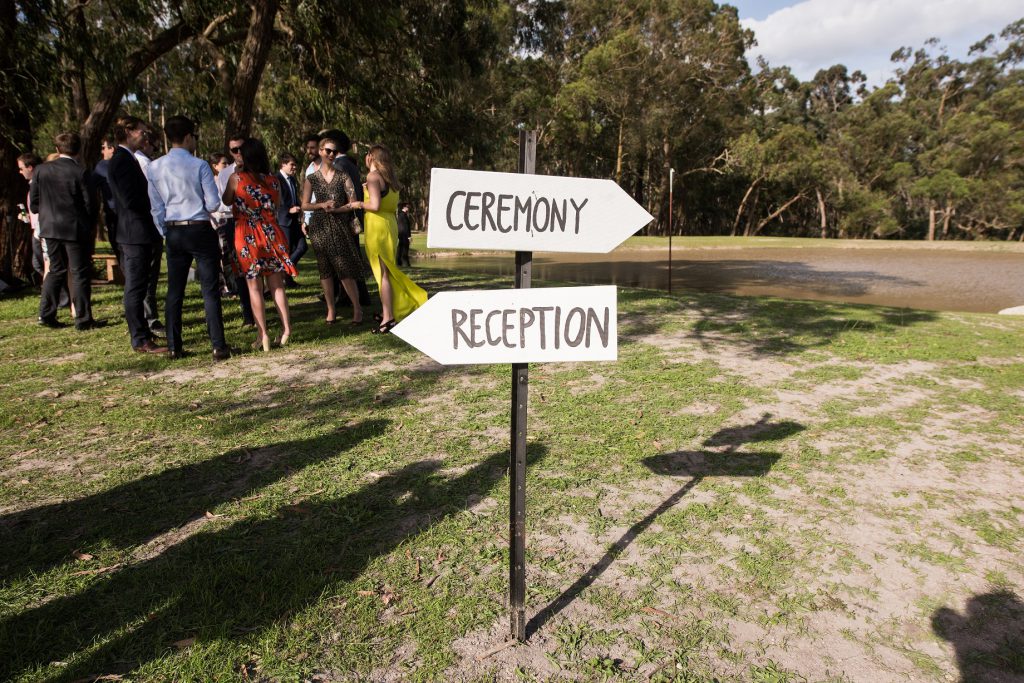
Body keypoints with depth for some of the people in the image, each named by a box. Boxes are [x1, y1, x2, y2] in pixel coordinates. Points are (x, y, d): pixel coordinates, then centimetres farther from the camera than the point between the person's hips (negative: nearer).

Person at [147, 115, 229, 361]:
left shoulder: (155, 167, 6)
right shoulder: (199, 165, -9)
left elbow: (156, 207, 8)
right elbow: (213, 204, -9)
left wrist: (165, 233, 17)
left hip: (174, 233, 5)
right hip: (201, 230, -4)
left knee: (174, 290, 10)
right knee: (210, 290, -3)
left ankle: (174, 347, 13)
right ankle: (218, 347, -4)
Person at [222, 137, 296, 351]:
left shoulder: (236, 178, -6)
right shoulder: (272, 180, 3)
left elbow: (226, 201, 10)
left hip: (247, 237, -2)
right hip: (272, 235, 3)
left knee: (255, 287, 4)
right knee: (277, 286, 10)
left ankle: (263, 335, 3)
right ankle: (286, 329, 7)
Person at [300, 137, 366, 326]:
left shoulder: (343, 176, 6)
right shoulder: (311, 179, 8)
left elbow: (353, 204, 1)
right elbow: (305, 205, 5)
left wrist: (335, 209, -13)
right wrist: (322, 205, -12)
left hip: (340, 227, -1)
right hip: (320, 227, 2)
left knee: (345, 269, -8)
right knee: (325, 269, 4)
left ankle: (357, 308, 2)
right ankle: (331, 309, 13)